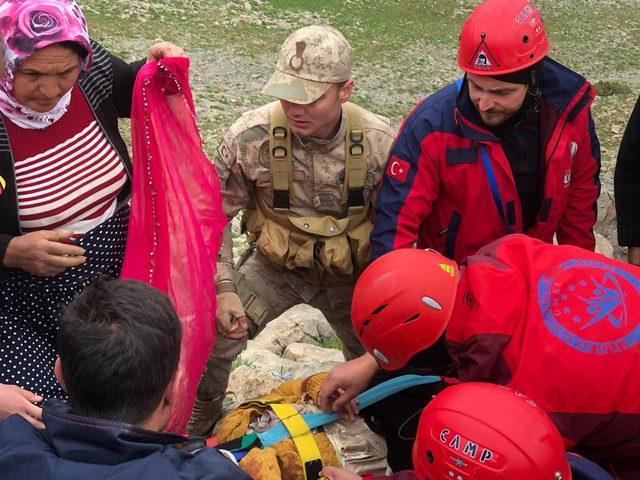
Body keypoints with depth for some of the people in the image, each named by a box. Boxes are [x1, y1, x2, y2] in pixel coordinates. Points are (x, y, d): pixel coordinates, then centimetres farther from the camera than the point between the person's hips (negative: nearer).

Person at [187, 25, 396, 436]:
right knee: (210, 341, -11)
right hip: (274, 266, 0)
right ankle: (194, 432, 19)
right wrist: (223, 289, -17)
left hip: (349, 274, 1)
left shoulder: (380, 141, -21)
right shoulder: (251, 136, -23)